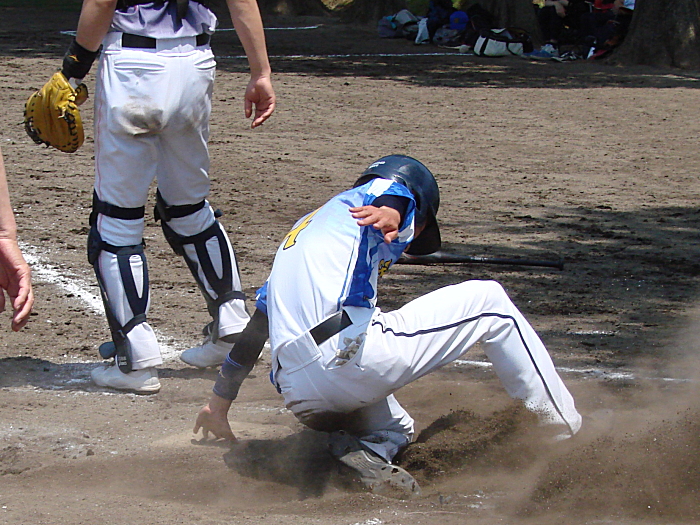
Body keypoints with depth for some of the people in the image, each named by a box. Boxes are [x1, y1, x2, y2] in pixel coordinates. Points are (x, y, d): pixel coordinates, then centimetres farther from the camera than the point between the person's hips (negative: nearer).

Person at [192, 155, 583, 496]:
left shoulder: (303, 228, 37)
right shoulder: (390, 191, 18)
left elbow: (255, 330, 36)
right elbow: (394, 196, -10)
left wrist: (219, 405, 40)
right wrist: (390, 214, -33)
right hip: (354, 353, -7)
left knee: (396, 426, 35)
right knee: (487, 298, 13)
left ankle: (366, 454, 0)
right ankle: (566, 429, 10)